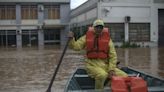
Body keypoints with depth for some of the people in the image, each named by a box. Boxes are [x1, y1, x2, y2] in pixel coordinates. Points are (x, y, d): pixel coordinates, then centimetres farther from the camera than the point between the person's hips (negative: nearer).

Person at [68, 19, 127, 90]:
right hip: (92, 65, -3)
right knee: (102, 75, -36)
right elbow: (75, 46, -1)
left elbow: (113, 56, 2)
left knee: (124, 76, -9)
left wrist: (111, 69, -9)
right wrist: (71, 39, -21)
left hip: (105, 65, 3)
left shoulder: (108, 39, 5)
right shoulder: (87, 37, 4)